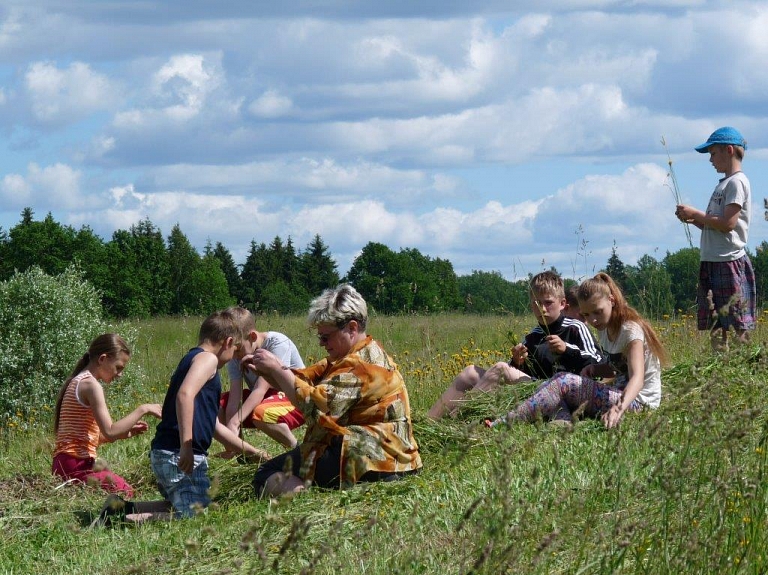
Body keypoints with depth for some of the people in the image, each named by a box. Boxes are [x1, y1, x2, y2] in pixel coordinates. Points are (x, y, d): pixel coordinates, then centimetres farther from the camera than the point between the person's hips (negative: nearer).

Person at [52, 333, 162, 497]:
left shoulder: (77, 381, 19)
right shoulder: (91, 385, -11)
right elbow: (110, 432, -18)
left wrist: (125, 433, 15)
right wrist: (142, 410, -11)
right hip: (76, 465, -10)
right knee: (125, 493, -15)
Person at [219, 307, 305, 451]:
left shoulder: (278, 344, -26)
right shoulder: (234, 356, -9)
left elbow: (261, 389, -33)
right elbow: (234, 396, -17)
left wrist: (234, 423, -41)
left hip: (294, 400, -7)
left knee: (260, 413, -38)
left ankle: (297, 449, -13)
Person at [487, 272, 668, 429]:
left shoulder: (630, 330, -18)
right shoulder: (604, 329, 10)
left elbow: (637, 378, -32)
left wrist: (619, 408, -51)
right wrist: (594, 369, -1)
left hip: (638, 400, -9)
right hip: (620, 393, 9)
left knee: (565, 382, -22)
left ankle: (508, 421, -28)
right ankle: (561, 420, -38)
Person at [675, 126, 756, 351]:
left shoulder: (736, 182, -9)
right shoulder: (723, 184, 20)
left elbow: (728, 223, -18)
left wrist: (695, 214, -10)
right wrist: (693, 219, 6)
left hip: (730, 262, -10)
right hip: (712, 263, 10)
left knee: (737, 324, -10)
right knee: (715, 324, 8)